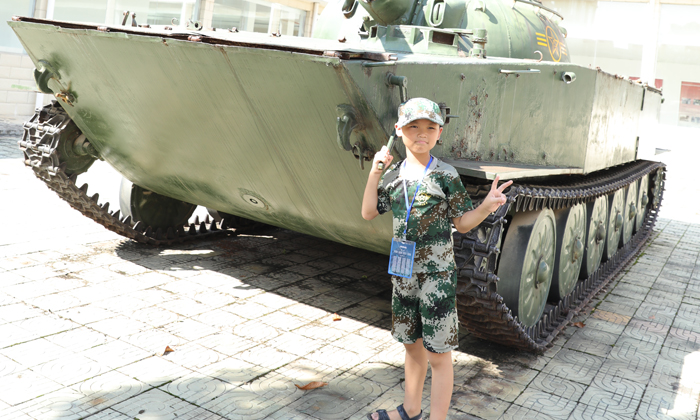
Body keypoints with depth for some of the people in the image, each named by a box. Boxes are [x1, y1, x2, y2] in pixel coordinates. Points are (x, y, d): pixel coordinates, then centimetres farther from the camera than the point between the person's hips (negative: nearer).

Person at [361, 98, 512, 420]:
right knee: (413, 345, 21)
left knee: (438, 354, 2)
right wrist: (375, 172, -5)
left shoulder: (446, 175, -9)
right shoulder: (394, 173, 4)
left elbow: (463, 223, -4)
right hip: (403, 273, 5)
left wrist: (487, 206, -24)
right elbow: (368, 213, 3)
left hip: (437, 273, -5)